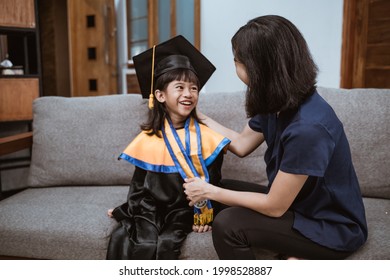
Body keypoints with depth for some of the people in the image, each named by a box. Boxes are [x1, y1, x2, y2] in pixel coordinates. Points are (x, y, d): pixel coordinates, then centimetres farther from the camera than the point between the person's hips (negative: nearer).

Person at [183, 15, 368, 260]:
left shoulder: (307, 128, -33)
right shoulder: (279, 103, -6)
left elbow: (274, 207, -23)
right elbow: (241, 144, 9)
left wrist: (210, 191, -14)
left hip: (332, 229, -8)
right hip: (298, 204, 9)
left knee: (228, 224, -23)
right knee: (222, 188, 3)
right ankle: (290, 256, 0)